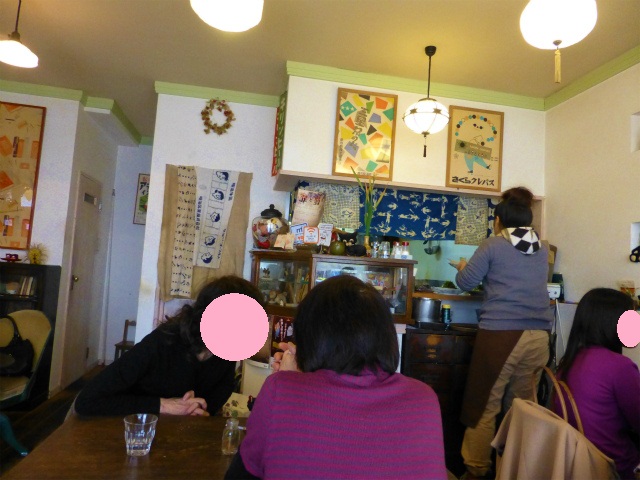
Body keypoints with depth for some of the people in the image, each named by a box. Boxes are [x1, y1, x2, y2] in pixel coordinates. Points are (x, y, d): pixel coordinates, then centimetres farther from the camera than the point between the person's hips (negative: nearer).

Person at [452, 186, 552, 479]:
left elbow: (465, 283, 3)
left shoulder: (493, 245, -2)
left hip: (501, 334, -5)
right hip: (538, 336, 5)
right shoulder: (541, 249, 13)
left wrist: (463, 268, 24)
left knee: (484, 406, 5)